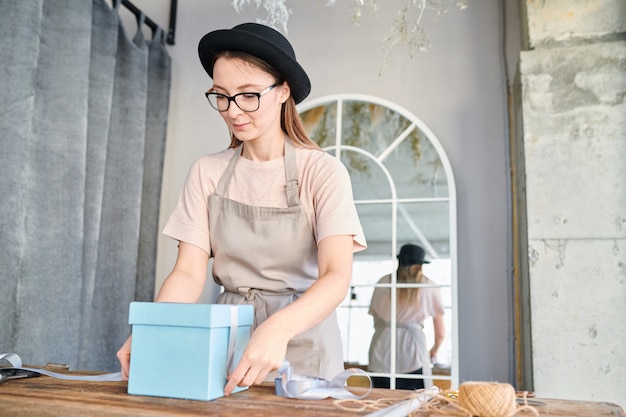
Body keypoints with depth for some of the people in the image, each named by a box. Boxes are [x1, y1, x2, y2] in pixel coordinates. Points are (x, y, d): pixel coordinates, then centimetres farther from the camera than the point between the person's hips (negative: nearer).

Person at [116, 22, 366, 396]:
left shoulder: (321, 172, -5)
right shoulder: (207, 173, 5)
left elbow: (337, 275, -15)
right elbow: (189, 273, 1)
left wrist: (278, 329, -33)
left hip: (301, 341, -2)